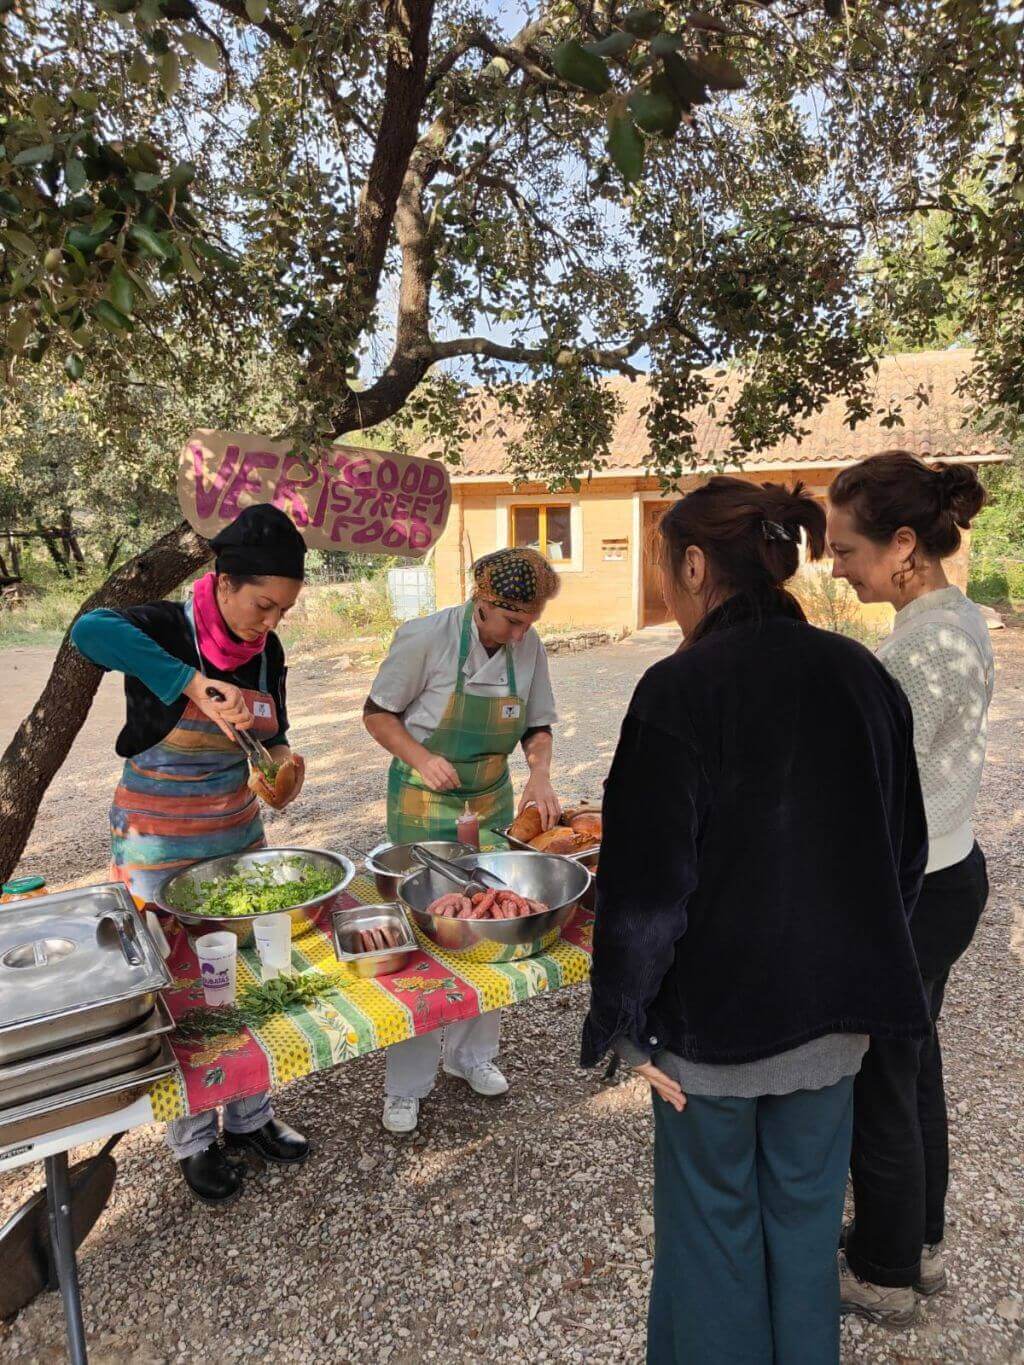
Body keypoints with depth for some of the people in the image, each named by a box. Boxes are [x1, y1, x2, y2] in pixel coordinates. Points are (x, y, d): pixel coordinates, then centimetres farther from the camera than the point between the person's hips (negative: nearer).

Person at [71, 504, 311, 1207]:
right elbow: (89, 630, -42)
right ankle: (194, 1141, 31)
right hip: (159, 844, -5)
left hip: (239, 829, 6)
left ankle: (249, 1117, 36)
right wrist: (195, 684, -47)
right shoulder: (167, 629, -19)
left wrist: (283, 756, -13)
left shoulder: (267, 650, -2)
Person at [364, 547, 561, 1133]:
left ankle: (471, 1052, 35)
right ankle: (406, 1085, 21)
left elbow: (538, 727, 5)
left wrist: (540, 775, -14)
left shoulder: (529, 645, -5)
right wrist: (421, 759, -24)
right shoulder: (427, 638, -19)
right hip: (425, 806, -4)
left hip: (493, 803, 5)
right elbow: (378, 713, -9)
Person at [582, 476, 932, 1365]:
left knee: (713, 1221, 18)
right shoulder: (862, 676, -3)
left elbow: (647, 883, -19)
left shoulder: (681, 689, -21)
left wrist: (626, 1020, -7)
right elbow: (906, 850, 6)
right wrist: (853, 974, 17)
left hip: (718, 1007, -5)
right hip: (835, 1009, 5)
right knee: (806, 1216, 24)